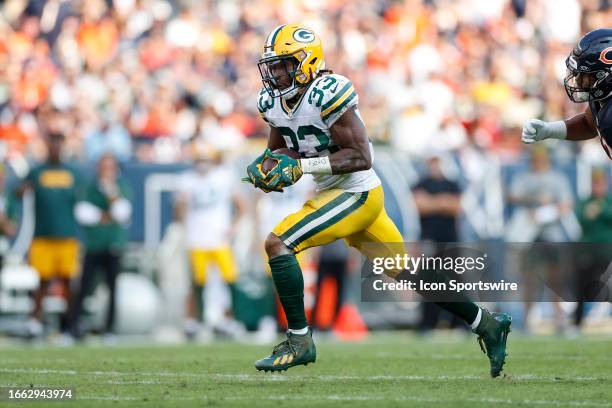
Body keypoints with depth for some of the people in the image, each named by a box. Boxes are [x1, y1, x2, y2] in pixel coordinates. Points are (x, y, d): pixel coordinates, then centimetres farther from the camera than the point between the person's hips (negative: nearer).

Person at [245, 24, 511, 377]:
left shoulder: (326, 94, -21)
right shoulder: (274, 102, 4)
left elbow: (361, 157, -23)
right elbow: (278, 152, 17)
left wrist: (300, 166, -27)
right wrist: (264, 167, -6)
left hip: (357, 194, -9)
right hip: (333, 195, 9)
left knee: (278, 243, -18)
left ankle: (300, 341, -12)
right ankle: (488, 324, 26)